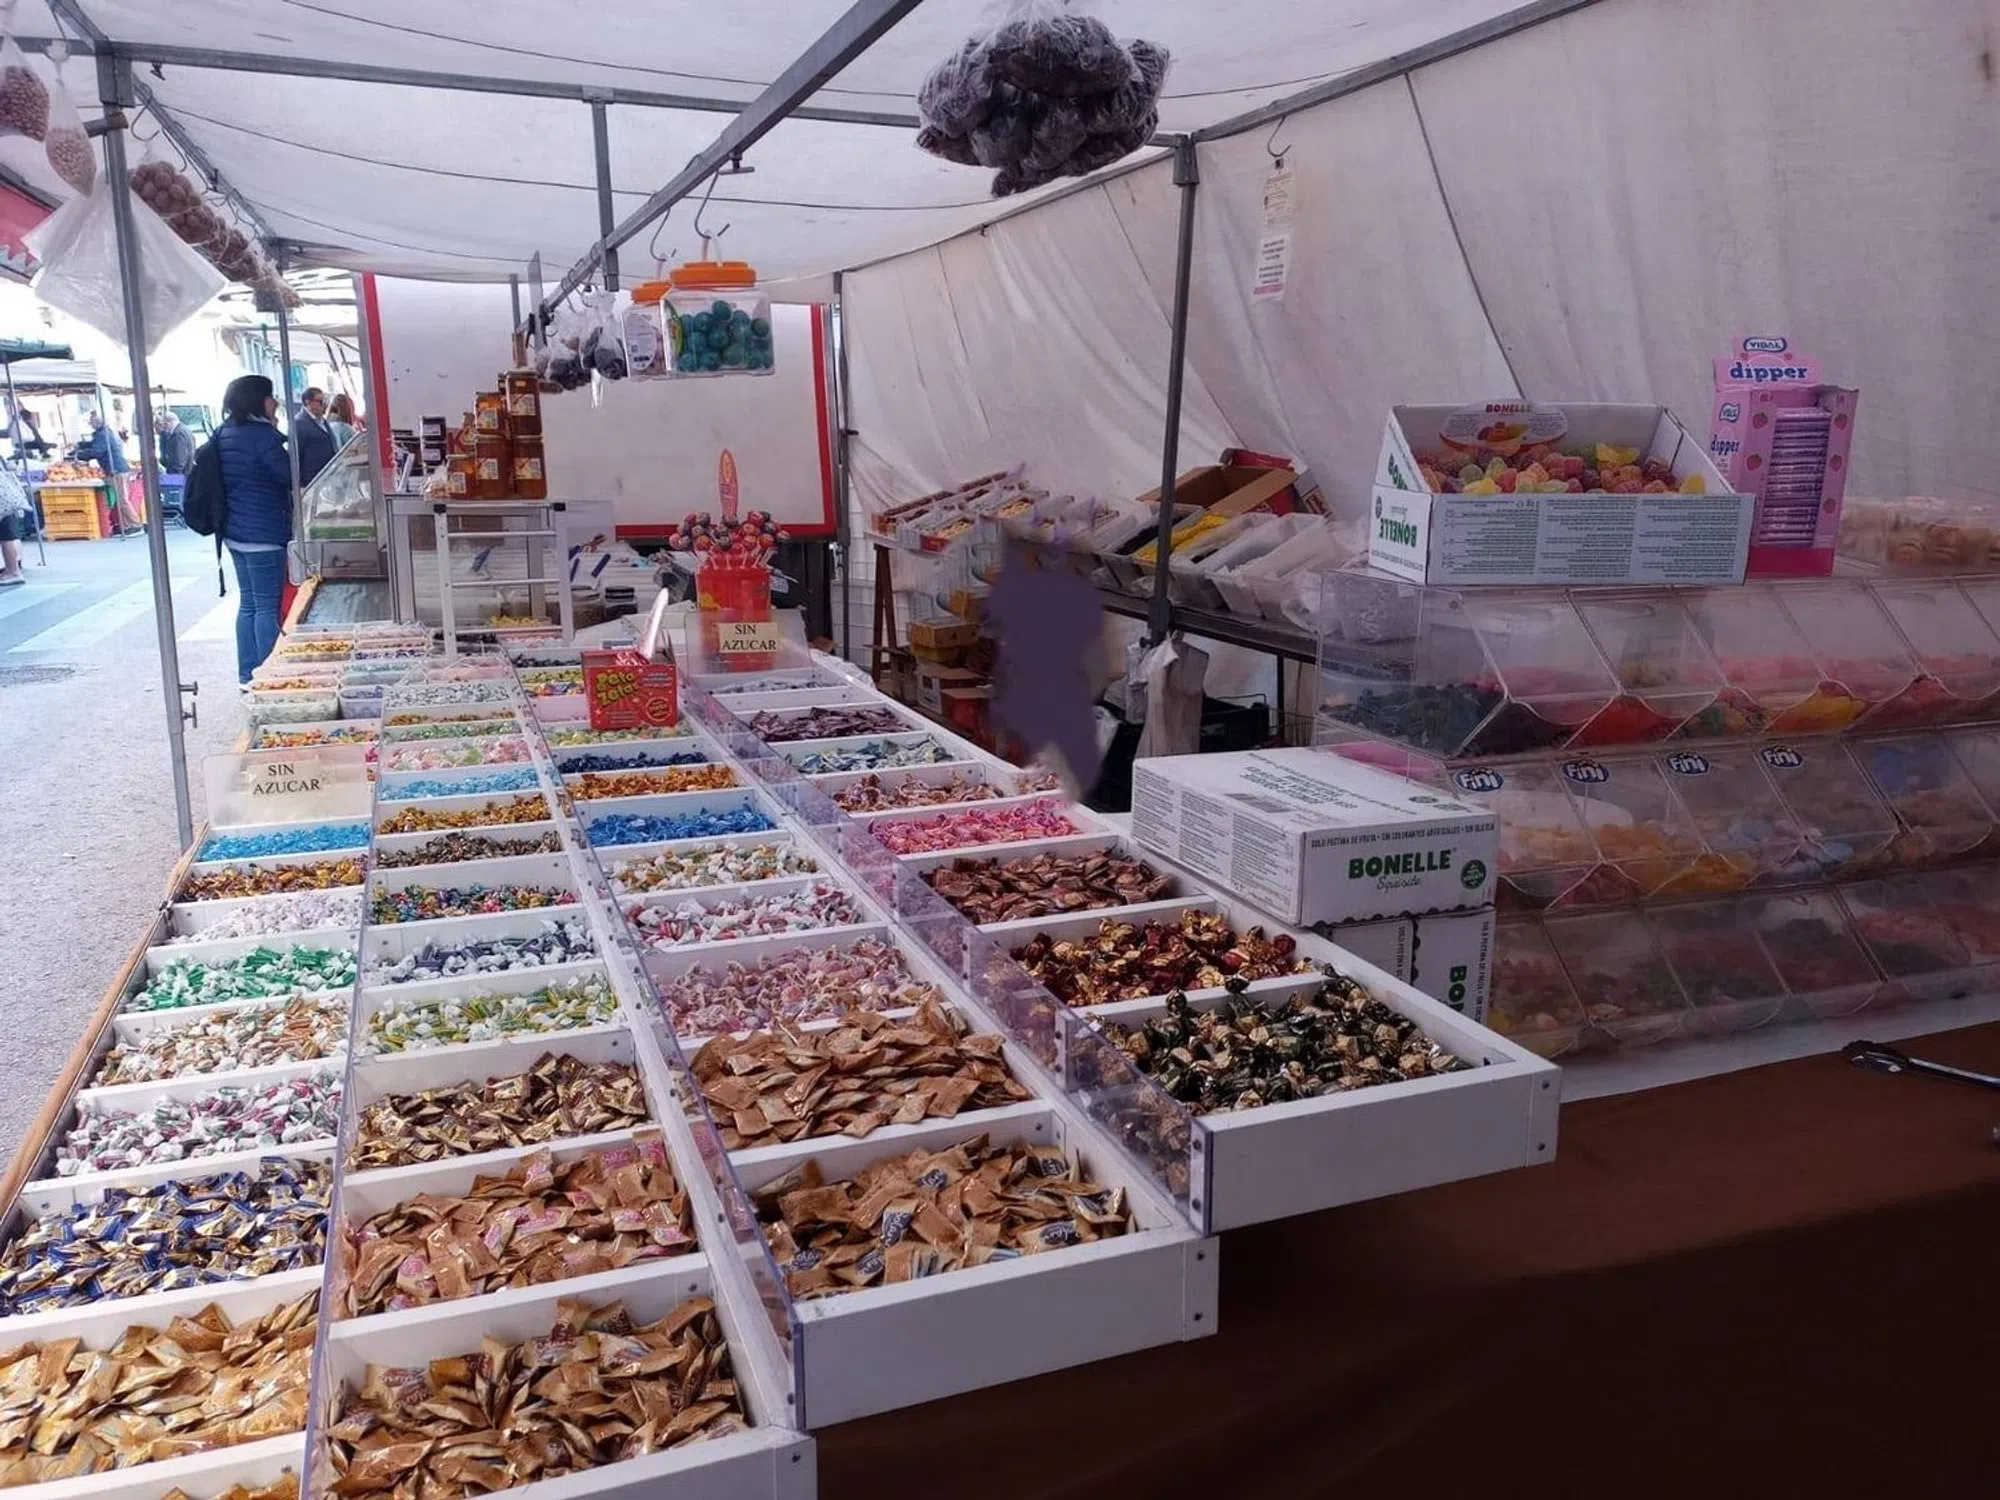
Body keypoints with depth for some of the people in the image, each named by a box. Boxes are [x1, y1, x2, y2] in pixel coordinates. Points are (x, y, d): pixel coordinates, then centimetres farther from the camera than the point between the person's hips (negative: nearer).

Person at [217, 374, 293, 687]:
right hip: (263, 534, -9)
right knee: (268, 607, -4)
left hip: (236, 531, 9)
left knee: (248, 603, 13)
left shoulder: (226, 434, 11)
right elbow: (290, 475, -13)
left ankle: (247, 675, 17)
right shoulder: (261, 435, -15)